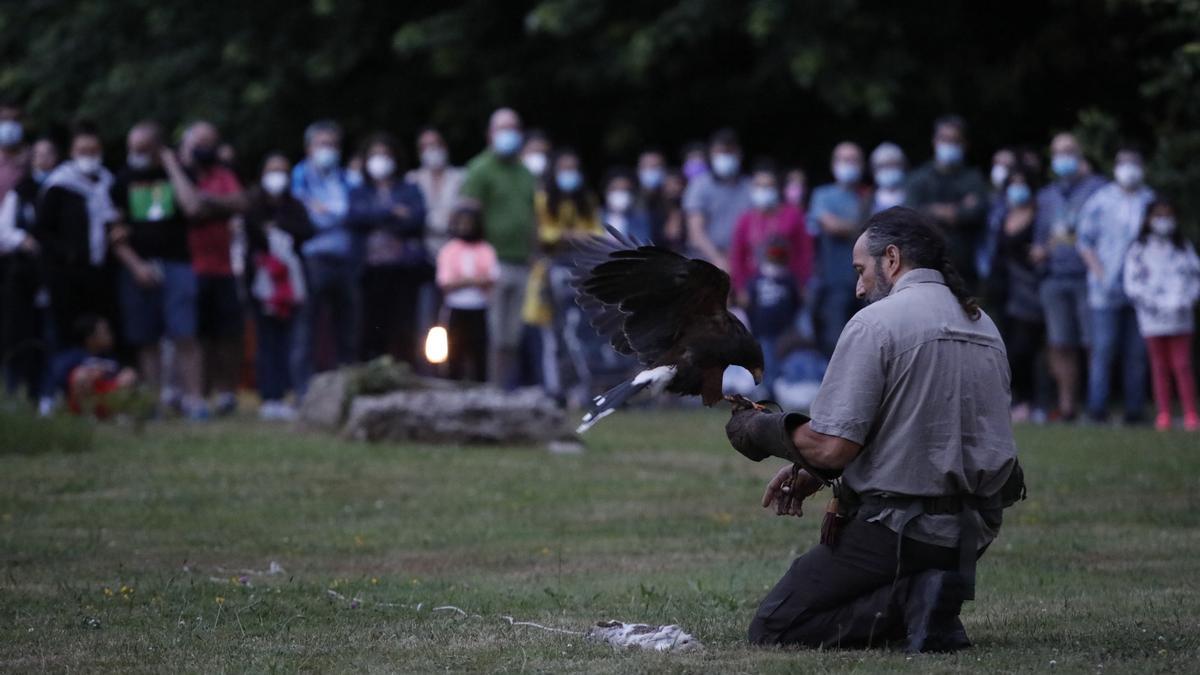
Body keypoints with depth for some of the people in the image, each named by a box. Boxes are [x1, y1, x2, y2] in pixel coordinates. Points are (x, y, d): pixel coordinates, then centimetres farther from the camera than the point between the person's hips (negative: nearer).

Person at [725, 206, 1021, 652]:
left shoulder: (876, 322, -13)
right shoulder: (984, 326, 12)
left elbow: (832, 446, -18)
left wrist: (761, 431, 1)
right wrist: (813, 471, 17)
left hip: (900, 528, -8)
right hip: (975, 530, 8)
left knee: (770, 629, 4)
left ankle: (909, 599, -13)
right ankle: (925, 596, 5)